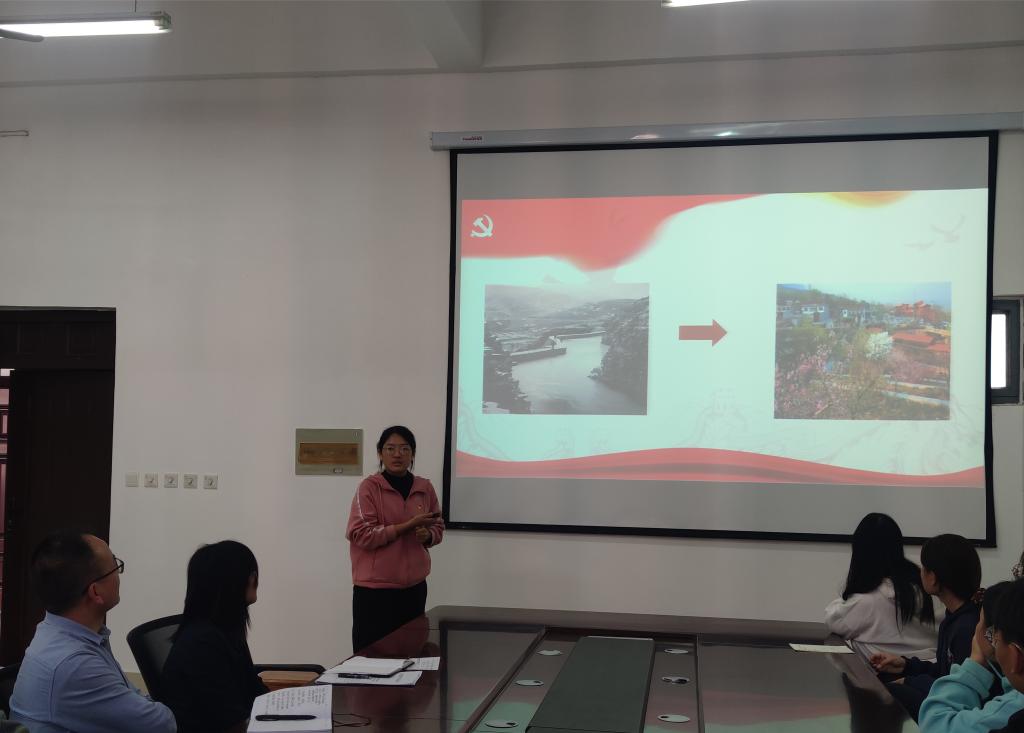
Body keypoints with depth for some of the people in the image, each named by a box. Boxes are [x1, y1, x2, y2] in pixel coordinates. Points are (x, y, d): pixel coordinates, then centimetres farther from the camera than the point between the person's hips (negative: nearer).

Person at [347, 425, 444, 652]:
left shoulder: (425, 488, 6)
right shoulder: (369, 487, -7)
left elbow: (438, 527, 18)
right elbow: (361, 534, -15)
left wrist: (428, 535, -6)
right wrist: (408, 526, -18)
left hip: (414, 588, 5)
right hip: (374, 589, -5)